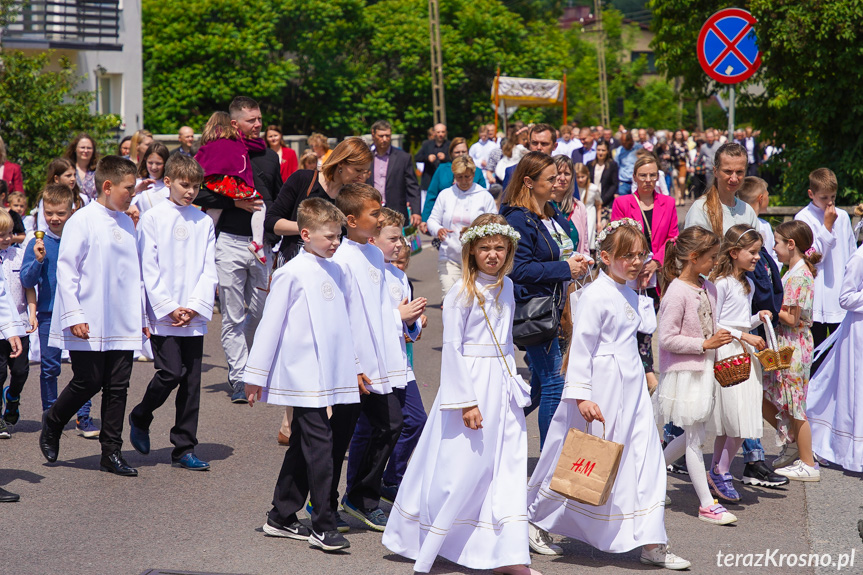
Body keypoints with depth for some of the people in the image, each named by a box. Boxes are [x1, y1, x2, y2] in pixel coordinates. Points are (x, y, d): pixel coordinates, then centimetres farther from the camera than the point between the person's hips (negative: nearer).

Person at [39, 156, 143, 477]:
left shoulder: (126, 223, 12)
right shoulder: (83, 220, -8)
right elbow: (65, 269, -10)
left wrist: (141, 314, 17)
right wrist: (73, 315, -15)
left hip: (122, 324, 6)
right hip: (89, 325, -6)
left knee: (118, 386, 4)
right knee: (89, 382, -3)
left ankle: (111, 452, 11)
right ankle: (52, 424, 24)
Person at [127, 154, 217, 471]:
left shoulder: (204, 222, 8)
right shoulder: (153, 218, -1)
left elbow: (209, 270, 7)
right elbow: (148, 269, -4)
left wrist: (195, 307, -6)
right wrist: (169, 308, -10)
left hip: (194, 315, 3)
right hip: (162, 314, -3)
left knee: (192, 380, 3)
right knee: (171, 372, -11)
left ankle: (184, 449, 11)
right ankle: (140, 418, 18)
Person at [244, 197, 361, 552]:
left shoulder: (336, 272, 12)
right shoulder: (292, 274, -8)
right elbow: (271, 324, -6)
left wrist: (354, 365, 21)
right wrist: (255, 374, -4)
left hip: (330, 375, 7)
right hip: (303, 375, -7)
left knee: (303, 447, 12)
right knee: (319, 446, -10)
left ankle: (281, 517, 22)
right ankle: (323, 527, -6)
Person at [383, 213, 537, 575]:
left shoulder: (506, 287, 11)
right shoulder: (462, 292, -10)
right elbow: (452, 348, -13)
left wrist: (512, 383, 16)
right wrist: (465, 401, -15)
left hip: (502, 384, 7)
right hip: (471, 381, -7)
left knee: (508, 467, 3)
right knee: (460, 469, -2)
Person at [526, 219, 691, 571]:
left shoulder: (629, 295, 12)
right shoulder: (596, 295, -14)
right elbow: (581, 347, -17)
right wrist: (581, 395, -22)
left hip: (631, 389, 8)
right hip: (602, 389, -8)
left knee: (645, 460, 2)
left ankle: (650, 543, 5)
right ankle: (537, 521, 23)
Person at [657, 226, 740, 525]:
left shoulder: (708, 288, 8)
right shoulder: (676, 292, -17)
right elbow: (667, 339, -20)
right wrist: (705, 344, -19)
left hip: (704, 370, 8)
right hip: (683, 373, -8)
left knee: (692, 436, 14)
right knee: (696, 439, -1)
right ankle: (707, 505, 5)